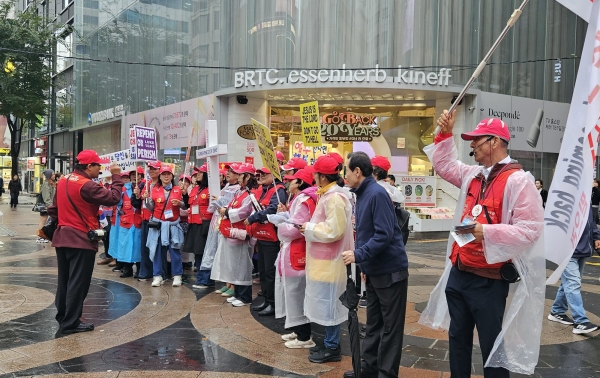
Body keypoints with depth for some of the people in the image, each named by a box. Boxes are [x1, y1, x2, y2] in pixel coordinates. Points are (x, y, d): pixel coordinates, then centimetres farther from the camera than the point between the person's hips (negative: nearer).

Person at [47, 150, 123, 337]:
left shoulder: (63, 181, 8)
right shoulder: (87, 185, -19)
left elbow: (54, 209, 14)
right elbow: (113, 198, -23)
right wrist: (116, 177, -12)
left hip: (62, 237, 8)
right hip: (82, 239, -8)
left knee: (64, 280, 17)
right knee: (78, 283, 0)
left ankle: (62, 317, 27)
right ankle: (70, 323, 4)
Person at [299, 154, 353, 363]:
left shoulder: (335, 197, -19)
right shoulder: (329, 194, 12)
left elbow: (334, 230, -24)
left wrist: (309, 228, -14)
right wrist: (310, 227, 7)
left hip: (329, 260, -10)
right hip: (324, 258, 10)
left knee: (329, 303, 0)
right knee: (326, 302, 16)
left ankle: (333, 348, 11)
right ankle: (329, 343, 27)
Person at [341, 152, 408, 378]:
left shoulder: (377, 193, -18)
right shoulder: (362, 194, 9)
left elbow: (384, 235, -25)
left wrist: (358, 255, -24)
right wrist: (365, 265, 17)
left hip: (390, 270, -9)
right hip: (374, 270, 9)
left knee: (390, 326, 3)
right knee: (374, 322, 17)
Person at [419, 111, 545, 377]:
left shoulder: (518, 180, -15)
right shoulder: (473, 175, 9)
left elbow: (530, 229, -21)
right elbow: (443, 165, 23)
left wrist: (487, 232, -29)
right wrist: (445, 135, 10)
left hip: (489, 280, -8)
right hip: (459, 274, 8)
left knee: (492, 345, 5)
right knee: (458, 338, 19)